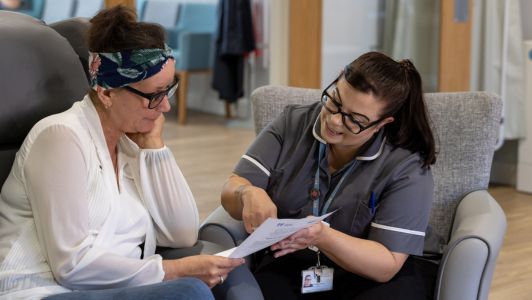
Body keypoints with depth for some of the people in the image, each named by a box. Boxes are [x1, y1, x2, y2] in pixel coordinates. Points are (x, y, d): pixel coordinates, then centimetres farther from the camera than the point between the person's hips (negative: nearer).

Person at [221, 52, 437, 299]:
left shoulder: (408, 167, -11)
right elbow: (231, 191, -1)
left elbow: (387, 265, -15)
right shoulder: (293, 123, 1)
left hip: (369, 280, -1)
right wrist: (249, 194, -25)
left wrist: (324, 237, -31)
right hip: (288, 269, 2)